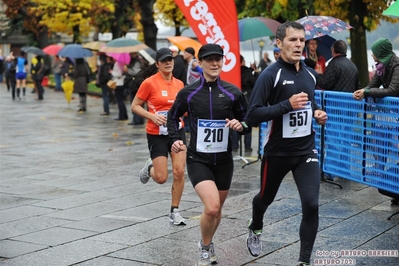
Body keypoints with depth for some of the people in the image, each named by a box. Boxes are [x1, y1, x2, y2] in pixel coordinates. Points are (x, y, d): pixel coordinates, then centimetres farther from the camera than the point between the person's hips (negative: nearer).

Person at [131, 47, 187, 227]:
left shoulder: (179, 84, 5)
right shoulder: (149, 83, -9)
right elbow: (135, 106, -5)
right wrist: (152, 116, -18)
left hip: (177, 131, 4)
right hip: (157, 134, -3)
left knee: (179, 172, -7)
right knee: (161, 178, -3)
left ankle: (174, 212, 9)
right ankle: (150, 167, 34)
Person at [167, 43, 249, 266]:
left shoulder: (233, 93, -3)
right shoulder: (188, 93, -4)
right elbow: (173, 117, 11)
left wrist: (241, 125, -16)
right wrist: (176, 139, -5)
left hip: (224, 159, 3)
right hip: (198, 159, -2)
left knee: (217, 209, 16)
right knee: (211, 207, -19)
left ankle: (207, 243, 45)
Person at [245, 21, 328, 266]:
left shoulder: (311, 74, 3)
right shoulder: (270, 75, -16)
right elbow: (252, 116, -22)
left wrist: (317, 112, 1)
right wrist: (287, 105, -29)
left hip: (306, 150, 4)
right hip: (277, 152, -3)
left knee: (311, 205, -9)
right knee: (266, 198, 19)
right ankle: (255, 229, 53)